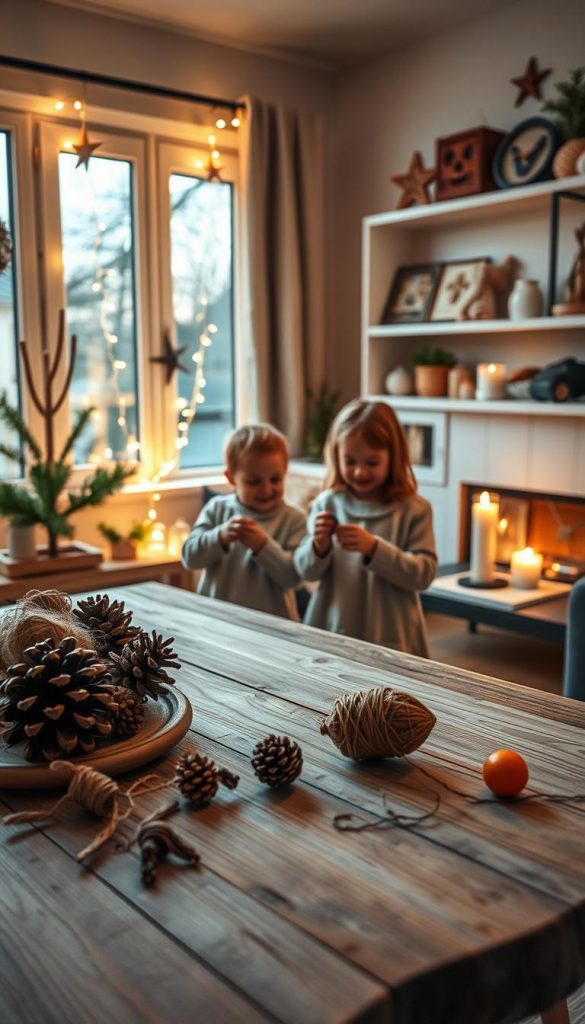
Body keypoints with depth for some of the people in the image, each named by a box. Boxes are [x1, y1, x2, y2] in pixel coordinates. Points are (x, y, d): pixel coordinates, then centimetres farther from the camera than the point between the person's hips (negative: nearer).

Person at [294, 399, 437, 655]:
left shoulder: (414, 510, -6)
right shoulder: (327, 504, 0)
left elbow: (424, 573, -14)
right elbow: (306, 572, 2)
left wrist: (373, 548, -25)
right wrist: (318, 547, -20)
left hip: (391, 637, -2)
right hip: (332, 632, 2)